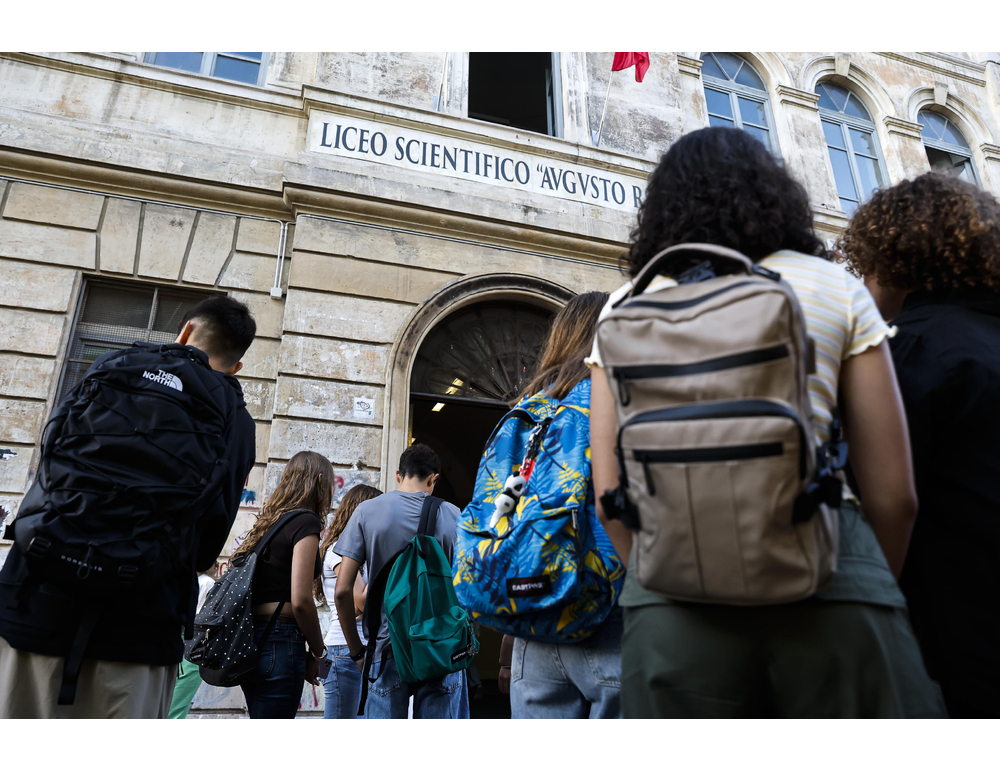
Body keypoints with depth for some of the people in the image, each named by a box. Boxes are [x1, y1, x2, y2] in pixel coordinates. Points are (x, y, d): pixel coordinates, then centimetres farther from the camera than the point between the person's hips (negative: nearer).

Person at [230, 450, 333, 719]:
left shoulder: (267, 522, 14)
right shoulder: (306, 521, -10)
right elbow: (300, 600, -18)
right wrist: (318, 653, -5)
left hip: (250, 641, 9)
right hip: (280, 642, -9)